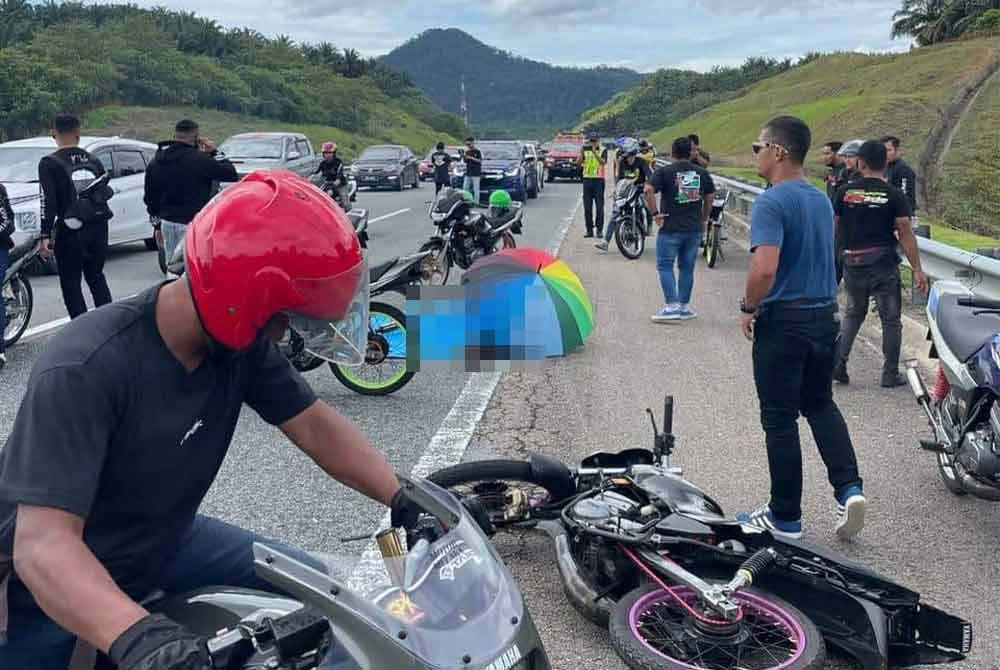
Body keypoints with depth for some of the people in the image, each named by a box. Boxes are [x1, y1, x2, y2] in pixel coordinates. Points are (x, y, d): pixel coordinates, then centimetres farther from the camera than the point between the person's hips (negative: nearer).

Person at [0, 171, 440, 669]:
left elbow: (315, 425, -8)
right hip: (55, 591, -5)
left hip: (166, 545, 6)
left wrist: (403, 497, -20)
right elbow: (43, 544, -37)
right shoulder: (83, 370, -33)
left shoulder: (242, 342, -12)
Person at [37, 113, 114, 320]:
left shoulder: (49, 163, -6)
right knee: (96, 276, 21)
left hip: (70, 232, -5)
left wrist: (45, 236, -11)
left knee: (71, 284, 5)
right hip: (99, 228, 5)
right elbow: (106, 193, 9)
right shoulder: (93, 162, 8)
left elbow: (48, 202, -12)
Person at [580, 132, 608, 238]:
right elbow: (579, 163, 1)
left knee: (599, 206, -3)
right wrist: (581, 153, -13)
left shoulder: (603, 150, 0)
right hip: (587, 179, 3)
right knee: (587, 207, 3)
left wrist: (594, 152, -23)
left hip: (598, 180, -3)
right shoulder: (585, 150, 9)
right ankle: (589, 230, 9)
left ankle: (599, 230, 1)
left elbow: (603, 162, -16)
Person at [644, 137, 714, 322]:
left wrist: (655, 213, -13)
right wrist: (703, 220, 20)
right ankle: (684, 307, 18)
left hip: (671, 228, -4)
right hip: (694, 229, 4)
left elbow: (649, 190, -20)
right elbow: (709, 199, 12)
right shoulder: (702, 173, 8)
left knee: (665, 266, 2)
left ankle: (672, 306, -7)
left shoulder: (664, 172, -6)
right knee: (687, 268, 12)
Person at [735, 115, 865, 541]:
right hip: (825, 316, 8)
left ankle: (785, 517, 14)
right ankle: (848, 487, 8)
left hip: (783, 320, -8)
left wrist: (748, 308, -12)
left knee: (780, 418, 3)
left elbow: (765, 270, -29)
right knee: (820, 403, 22)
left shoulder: (771, 203, -18)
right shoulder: (822, 200, 9)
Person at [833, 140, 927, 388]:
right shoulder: (894, 195, -5)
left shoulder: (845, 192, 0)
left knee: (853, 314, 20)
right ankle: (890, 375, 15)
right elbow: (905, 234, -8)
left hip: (853, 264, 3)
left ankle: (838, 362, 8)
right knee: (891, 320, 9)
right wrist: (917, 270, -4)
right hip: (884, 265, -2)